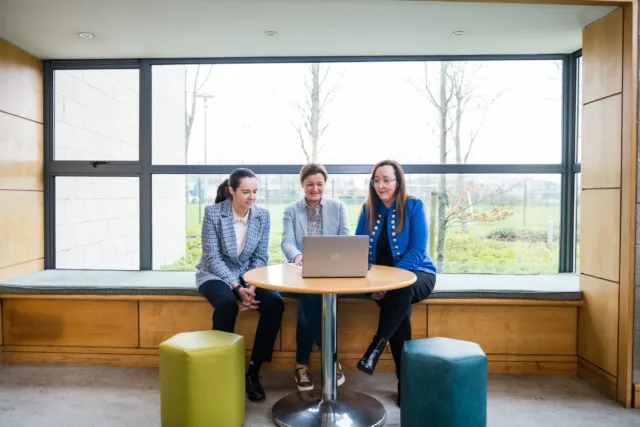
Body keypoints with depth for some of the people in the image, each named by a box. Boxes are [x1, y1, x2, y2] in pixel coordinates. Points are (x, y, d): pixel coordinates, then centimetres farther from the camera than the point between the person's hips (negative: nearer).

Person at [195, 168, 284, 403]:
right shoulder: (213, 212, -13)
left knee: (275, 302, -24)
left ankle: (253, 371, -10)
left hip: (248, 274, 3)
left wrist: (251, 287, -18)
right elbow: (212, 257, -16)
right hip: (216, 274, -3)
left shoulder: (262, 215, -3)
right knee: (228, 303, -36)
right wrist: (237, 288, -25)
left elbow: (260, 257, -2)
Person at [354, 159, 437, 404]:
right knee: (399, 307, -29)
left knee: (400, 290, -37)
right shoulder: (368, 209, 4)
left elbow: (418, 250, -13)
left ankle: (376, 347, -26)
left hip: (415, 274, -2)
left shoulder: (414, 206, -7)